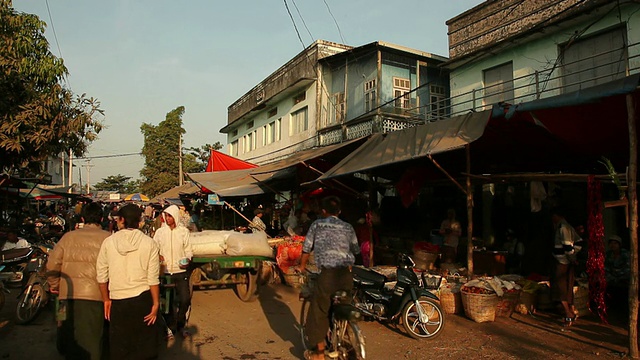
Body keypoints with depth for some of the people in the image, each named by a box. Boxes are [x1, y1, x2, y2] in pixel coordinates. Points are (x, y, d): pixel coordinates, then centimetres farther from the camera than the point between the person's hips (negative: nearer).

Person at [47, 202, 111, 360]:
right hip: (95, 294, -3)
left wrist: (55, 285, 19)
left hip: (69, 293, 3)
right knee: (92, 337, 8)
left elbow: (52, 264, 4)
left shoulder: (68, 236, 4)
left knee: (71, 334, 18)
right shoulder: (107, 238, -5)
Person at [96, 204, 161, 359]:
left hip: (117, 301, 1)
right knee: (145, 347, 15)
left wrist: (106, 300, 14)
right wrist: (156, 303, 0)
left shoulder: (109, 242, -4)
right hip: (142, 299, -1)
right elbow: (153, 278, -9)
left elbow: (101, 276, 1)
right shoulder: (149, 243, -8)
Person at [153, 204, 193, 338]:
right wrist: (158, 256, -13)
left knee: (185, 299, 1)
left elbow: (188, 249, 4)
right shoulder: (160, 232, 2)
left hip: (181, 271, 0)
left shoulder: (183, 231, 1)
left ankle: (180, 325, 23)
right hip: (165, 271, 0)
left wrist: (187, 259, -14)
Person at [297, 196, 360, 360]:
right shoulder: (348, 227, 14)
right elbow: (355, 251, 20)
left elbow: (306, 249, 9)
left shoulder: (317, 225, 6)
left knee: (319, 312, 9)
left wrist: (302, 267, 26)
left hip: (327, 274, -3)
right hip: (346, 275, 4)